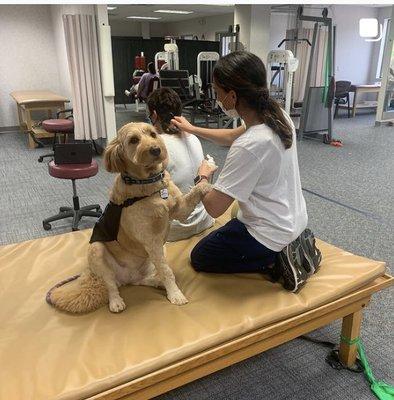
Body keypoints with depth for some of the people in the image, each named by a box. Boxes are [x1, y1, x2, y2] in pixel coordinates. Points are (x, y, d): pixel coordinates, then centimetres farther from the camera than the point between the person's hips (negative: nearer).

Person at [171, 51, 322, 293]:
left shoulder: (250, 146, -34)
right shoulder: (278, 116, -7)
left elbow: (214, 207, -26)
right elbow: (233, 136, 13)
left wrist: (203, 177, -6)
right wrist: (192, 129, 21)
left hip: (271, 233, -8)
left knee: (200, 257, 14)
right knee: (225, 235, 34)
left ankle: (276, 262, 2)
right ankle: (289, 248, 16)